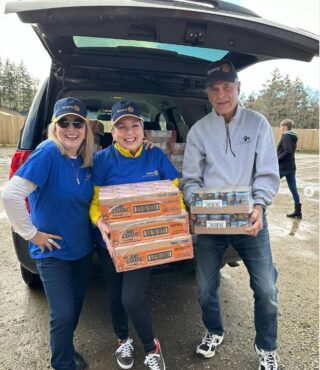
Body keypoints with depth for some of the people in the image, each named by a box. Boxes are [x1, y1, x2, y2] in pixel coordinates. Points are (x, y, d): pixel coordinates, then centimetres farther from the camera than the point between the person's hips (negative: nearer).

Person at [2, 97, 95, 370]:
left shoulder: (86, 158, -2)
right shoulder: (47, 153, -22)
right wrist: (31, 233, -21)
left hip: (83, 247, 7)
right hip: (53, 251, -6)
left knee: (76, 304, 21)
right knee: (63, 313, 2)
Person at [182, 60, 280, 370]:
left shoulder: (257, 123, 0)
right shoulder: (198, 130, 1)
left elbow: (268, 174, -4)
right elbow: (191, 178, 1)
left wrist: (258, 206, -21)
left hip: (249, 219, 0)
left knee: (266, 289, 6)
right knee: (205, 288, 12)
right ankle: (214, 332, 43)